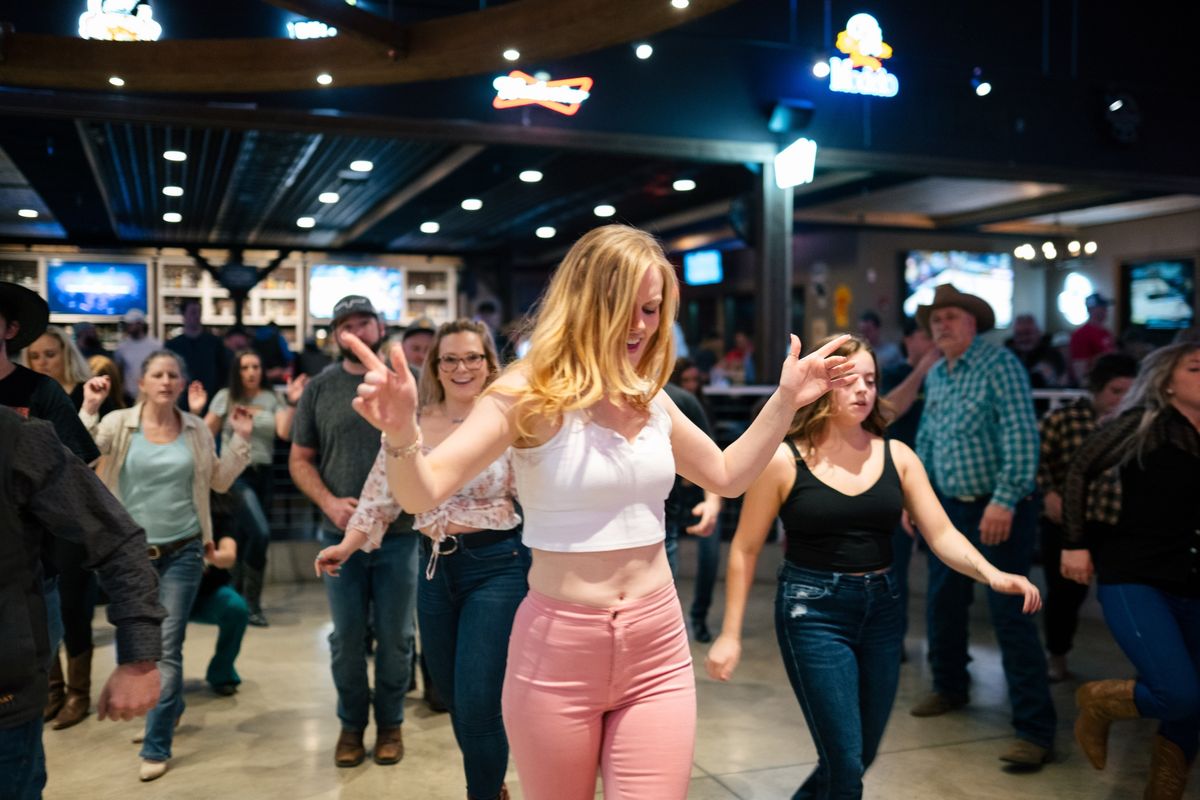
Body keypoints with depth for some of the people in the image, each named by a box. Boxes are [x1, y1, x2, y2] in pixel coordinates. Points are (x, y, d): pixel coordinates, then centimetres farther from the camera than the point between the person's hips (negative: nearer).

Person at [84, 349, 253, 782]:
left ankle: (156, 747, 6)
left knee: (167, 647, -3)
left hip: (182, 552, 0)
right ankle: (171, 706, 42)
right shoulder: (119, 423, -5)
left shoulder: (196, 429, 0)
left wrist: (240, 440, -1)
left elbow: (219, 482, 8)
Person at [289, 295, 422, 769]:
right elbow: (300, 460, 6)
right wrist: (329, 502, -10)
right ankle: (351, 723, 29)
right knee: (346, 638, 11)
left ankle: (390, 723, 27)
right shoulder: (320, 388, 4)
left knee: (395, 637, 9)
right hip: (341, 535, 1)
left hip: (398, 534, -1)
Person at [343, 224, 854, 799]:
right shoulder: (531, 392, -14)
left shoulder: (650, 397, 4)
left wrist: (786, 402, 10)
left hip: (657, 646, 4)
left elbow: (727, 476, 18)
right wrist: (401, 433, -43)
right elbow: (423, 494, -22)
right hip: (558, 646, -4)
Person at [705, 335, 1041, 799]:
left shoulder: (897, 456, 2)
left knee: (861, 757, 17)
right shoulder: (783, 461, -9)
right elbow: (745, 550, -3)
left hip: (882, 609, 5)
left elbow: (941, 534, -2)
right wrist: (731, 633, -4)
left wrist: (991, 575, -21)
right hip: (814, 612, -5)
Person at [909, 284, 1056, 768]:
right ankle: (949, 687, 38)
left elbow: (1022, 435, -20)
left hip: (998, 511, -7)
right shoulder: (935, 376, 11)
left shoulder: (999, 364, -11)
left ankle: (1035, 730, -1)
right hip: (949, 508, 8)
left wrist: (1004, 500, -25)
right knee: (943, 605, 17)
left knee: (1010, 616, -8)